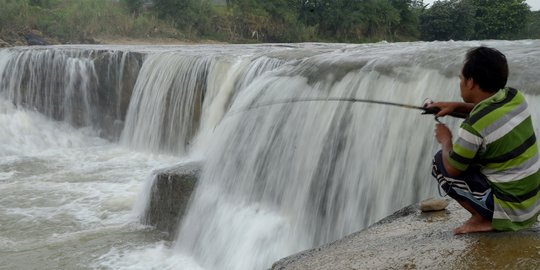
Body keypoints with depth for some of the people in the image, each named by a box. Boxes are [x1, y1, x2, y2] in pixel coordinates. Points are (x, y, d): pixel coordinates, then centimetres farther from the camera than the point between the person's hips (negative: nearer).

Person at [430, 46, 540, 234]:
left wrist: (446, 140, 6)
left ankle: (483, 219, 0)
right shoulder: (515, 97, -3)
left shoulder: (473, 127, -25)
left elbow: (452, 169, -11)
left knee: (440, 164, -1)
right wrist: (456, 106, 12)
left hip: (511, 212, -8)